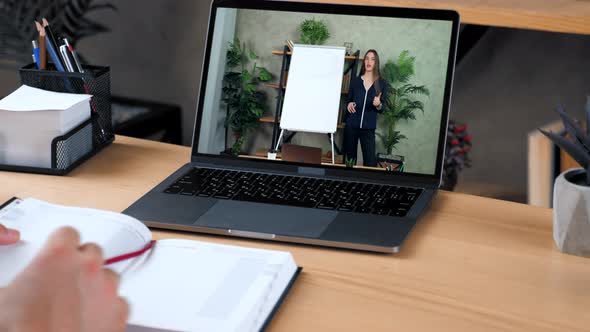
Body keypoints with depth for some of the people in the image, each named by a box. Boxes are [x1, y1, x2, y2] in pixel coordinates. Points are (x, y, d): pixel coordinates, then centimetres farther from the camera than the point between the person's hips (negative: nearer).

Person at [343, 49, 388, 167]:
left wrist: (378, 105, -18)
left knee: (370, 162, -10)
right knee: (350, 158, 5)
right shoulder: (355, 80, 5)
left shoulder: (381, 84, 1)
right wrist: (349, 105, -9)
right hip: (351, 125, 2)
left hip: (368, 128, -1)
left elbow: (382, 109, 4)